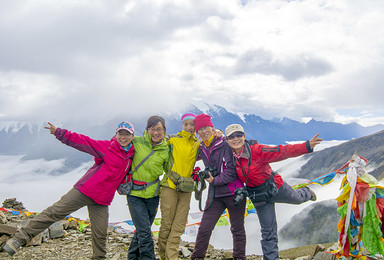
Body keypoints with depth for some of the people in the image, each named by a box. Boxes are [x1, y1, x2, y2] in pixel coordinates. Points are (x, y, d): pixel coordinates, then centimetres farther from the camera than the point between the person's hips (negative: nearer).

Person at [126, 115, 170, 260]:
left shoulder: (166, 150, -1)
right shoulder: (137, 142, -7)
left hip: (152, 195, 3)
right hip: (135, 194, -3)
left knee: (142, 229, 15)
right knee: (144, 232, -8)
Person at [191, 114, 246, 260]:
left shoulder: (225, 144, -10)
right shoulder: (201, 149, 6)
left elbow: (232, 171, -14)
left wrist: (214, 181, -8)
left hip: (233, 192, -4)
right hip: (215, 195, 4)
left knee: (237, 229, 9)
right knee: (204, 229, 0)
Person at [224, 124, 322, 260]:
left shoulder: (256, 150, -26)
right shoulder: (230, 156, -15)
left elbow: (282, 151, -31)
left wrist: (307, 146, -40)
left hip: (276, 187, -1)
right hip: (259, 197, 2)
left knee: (298, 198, 26)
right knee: (268, 231, 8)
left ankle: (306, 193, 63)